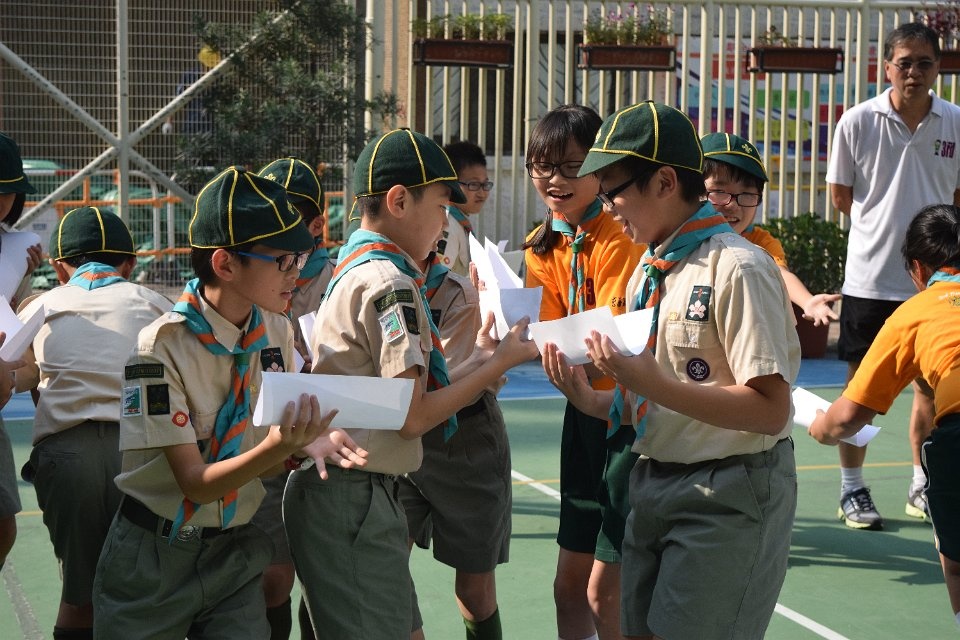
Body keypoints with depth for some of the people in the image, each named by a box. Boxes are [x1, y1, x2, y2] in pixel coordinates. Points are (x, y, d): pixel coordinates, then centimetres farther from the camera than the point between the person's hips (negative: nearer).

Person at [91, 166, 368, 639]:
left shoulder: (276, 333, -2)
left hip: (236, 549, 5)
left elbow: (262, 465, 5)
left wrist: (303, 445, -19)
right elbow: (195, 482, -21)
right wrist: (277, 445, -38)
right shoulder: (160, 349, -21)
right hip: (155, 560, -4)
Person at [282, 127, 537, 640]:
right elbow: (411, 415, -17)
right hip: (356, 500, -10)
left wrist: (478, 363, 13)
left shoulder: (351, 270, 15)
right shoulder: (389, 282, -15)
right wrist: (499, 363, -7)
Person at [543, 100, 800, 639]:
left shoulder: (737, 268, -16)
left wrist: (653, 385, -26)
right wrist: (593, 400, -3)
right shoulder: (648, 272, 10)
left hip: (727, 497, -8)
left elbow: (771, 409, -22)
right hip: (654, 485, 8)